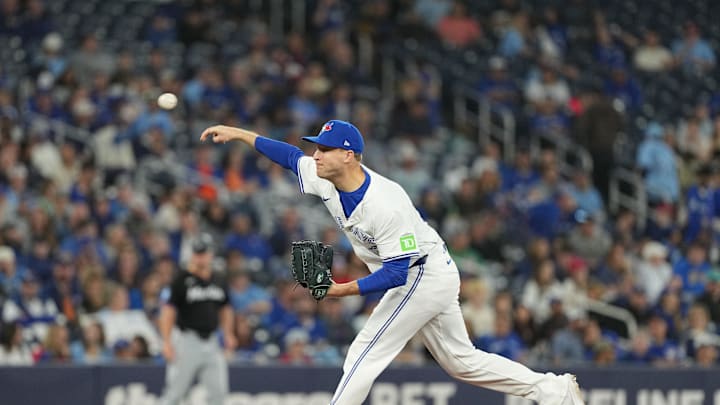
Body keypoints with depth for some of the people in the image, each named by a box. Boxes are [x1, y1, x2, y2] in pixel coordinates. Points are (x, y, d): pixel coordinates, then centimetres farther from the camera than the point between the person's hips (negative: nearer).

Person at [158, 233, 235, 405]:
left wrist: (228, 334, 10)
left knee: (218, 390, -1)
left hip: (211, 343, 5)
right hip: (187, 341, -5)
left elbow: (225, 309, 24)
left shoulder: (219, 282, 11)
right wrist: (166, 342, -19)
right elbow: (168, 311, -11)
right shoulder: (182, 281, -7)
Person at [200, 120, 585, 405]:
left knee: (365, 353, -12)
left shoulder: (385, 204, -32)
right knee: (460, 360, 15)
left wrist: (346, 289, -33)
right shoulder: (326, 179, -8)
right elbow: (291, 155, 10)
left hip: (423, 276, -9)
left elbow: (397, 272, -30)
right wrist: (238, 134, 6)